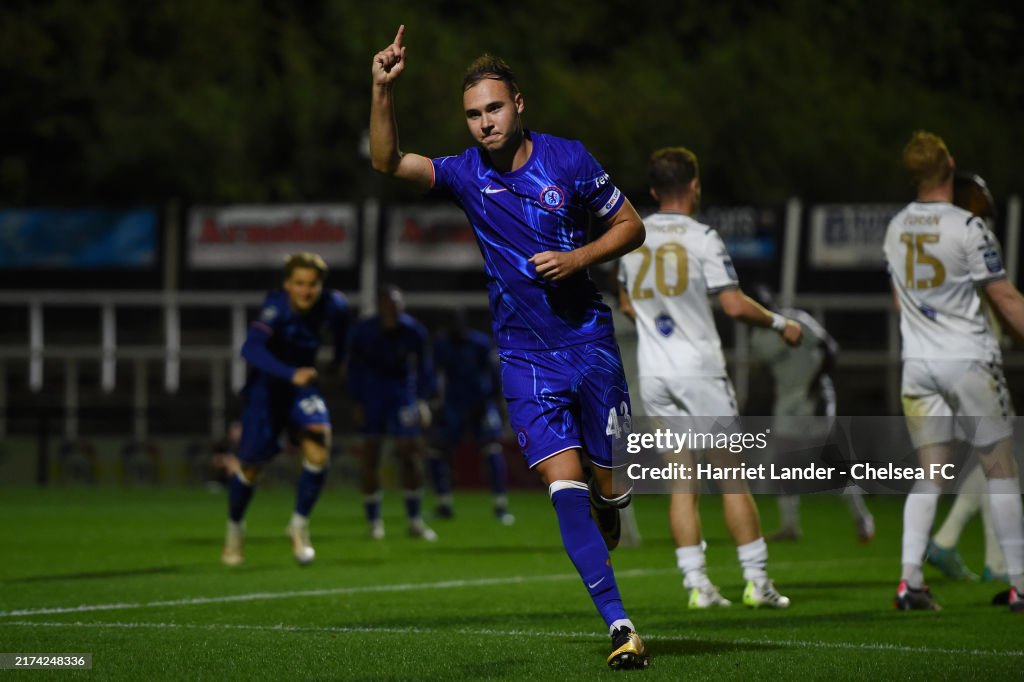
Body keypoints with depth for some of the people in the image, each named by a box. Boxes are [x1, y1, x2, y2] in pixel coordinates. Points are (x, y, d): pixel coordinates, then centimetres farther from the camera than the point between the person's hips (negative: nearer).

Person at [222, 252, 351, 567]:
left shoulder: (332, 305, -14)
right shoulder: (277, 307, -28)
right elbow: (251, 349, -42)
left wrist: (338, 361, 21)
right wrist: (291, 374, -53)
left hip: (302, 385, 3)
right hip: (267, 385, -3)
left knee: (318, 447, -21)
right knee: (251, 464, 2)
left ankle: (299, 525, -4)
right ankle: (235, 528, 30)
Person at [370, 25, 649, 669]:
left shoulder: (567, 158, -4)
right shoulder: (466, 174, -1)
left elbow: (630, 225, 5)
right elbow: (389, 162, -14)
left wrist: (578, 258, -12)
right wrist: (383, 91, -28)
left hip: (589, 338, 0)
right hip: (525, 354, 0)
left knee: (610, 485, 5)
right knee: (564, 485, -14)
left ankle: (607, 509, 45)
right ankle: (620, 625, -16)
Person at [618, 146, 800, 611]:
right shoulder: (701, 238, -9)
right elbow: (734, 306, -13)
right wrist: (779, 323, 3)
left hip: (652, 372, 5)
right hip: (698, 370, -5)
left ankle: (697, 584, 0)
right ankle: (756, 580, 0)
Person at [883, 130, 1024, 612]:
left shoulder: (895, 229, 6)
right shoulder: (968, 228, -14)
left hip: (918, 363, 5)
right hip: (969, 359, -5)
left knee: (929, 475, 7)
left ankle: (910, 580, -5)